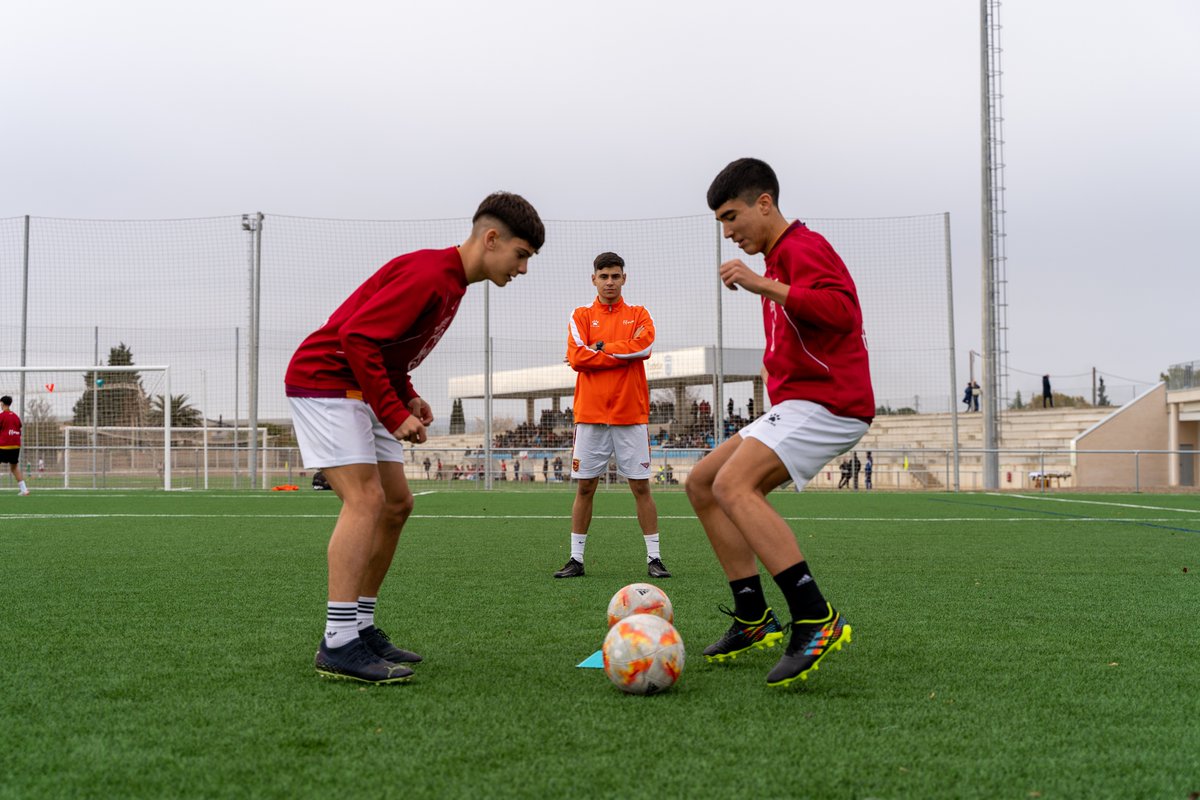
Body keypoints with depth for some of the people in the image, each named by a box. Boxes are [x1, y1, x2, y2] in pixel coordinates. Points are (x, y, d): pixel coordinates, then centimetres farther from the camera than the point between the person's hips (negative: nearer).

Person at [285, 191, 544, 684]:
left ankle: (361, 628, 13)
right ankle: (339, 645, -22)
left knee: (396, 504, 8)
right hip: (324, 380, -10)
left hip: (360, 390, 10)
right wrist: (395, 413, -24)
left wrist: (408, 396, 6)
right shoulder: (429, 274, -21)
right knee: (365, 499, -20)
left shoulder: (450, 280, 11)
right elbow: (356, 335, -27)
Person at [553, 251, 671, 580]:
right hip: (590, 415, 0)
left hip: (631, 414, 0)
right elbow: (576, 357, -7)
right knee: (585, 487, 3)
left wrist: (599, 349, -8)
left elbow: (643, 346, -11)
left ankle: (654, 558, 6)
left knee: (641, 487, 0)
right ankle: (576, 559, 11)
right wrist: (621, 353, -8)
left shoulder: (639, 315, 10)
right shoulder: (581, 316, 9)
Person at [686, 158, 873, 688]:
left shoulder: (801, 248, -8)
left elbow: (840, 309, -27)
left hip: (827, 404, -11)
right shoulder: (782, 256, 24)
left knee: (733, 485, -29)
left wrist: (763, 286, -28)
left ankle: (816, 621, -33)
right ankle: (754, 619, 7)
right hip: (797, 405, 11)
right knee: (701, 483, 9)